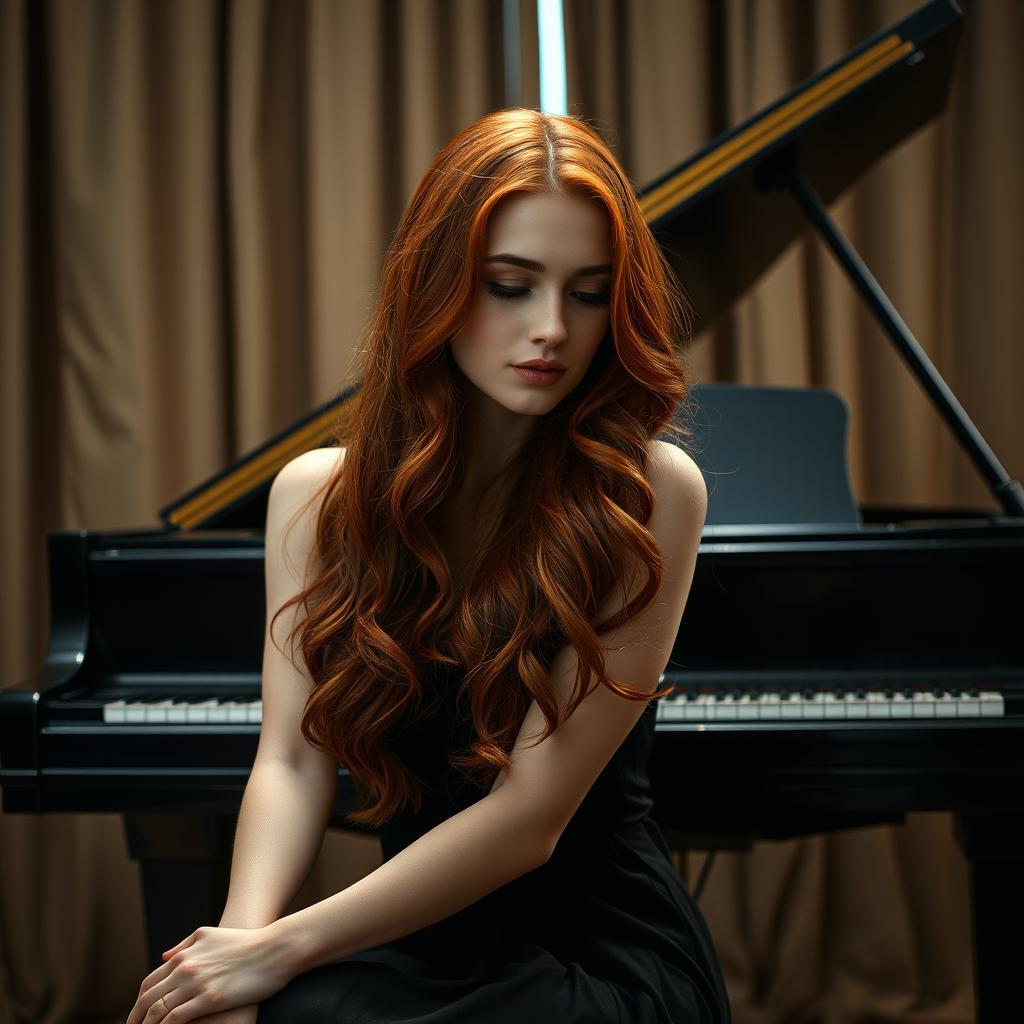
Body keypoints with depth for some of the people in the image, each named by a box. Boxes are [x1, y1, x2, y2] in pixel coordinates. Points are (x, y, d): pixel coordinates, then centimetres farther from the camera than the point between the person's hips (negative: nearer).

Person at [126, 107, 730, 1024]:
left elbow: (533, 811, -15)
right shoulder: (319, 495, 4)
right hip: (417, 943, 4)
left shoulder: (651, 491, -11)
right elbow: (292, 758, -3)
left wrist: (278, 950, -18)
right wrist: (242, 931, -22)